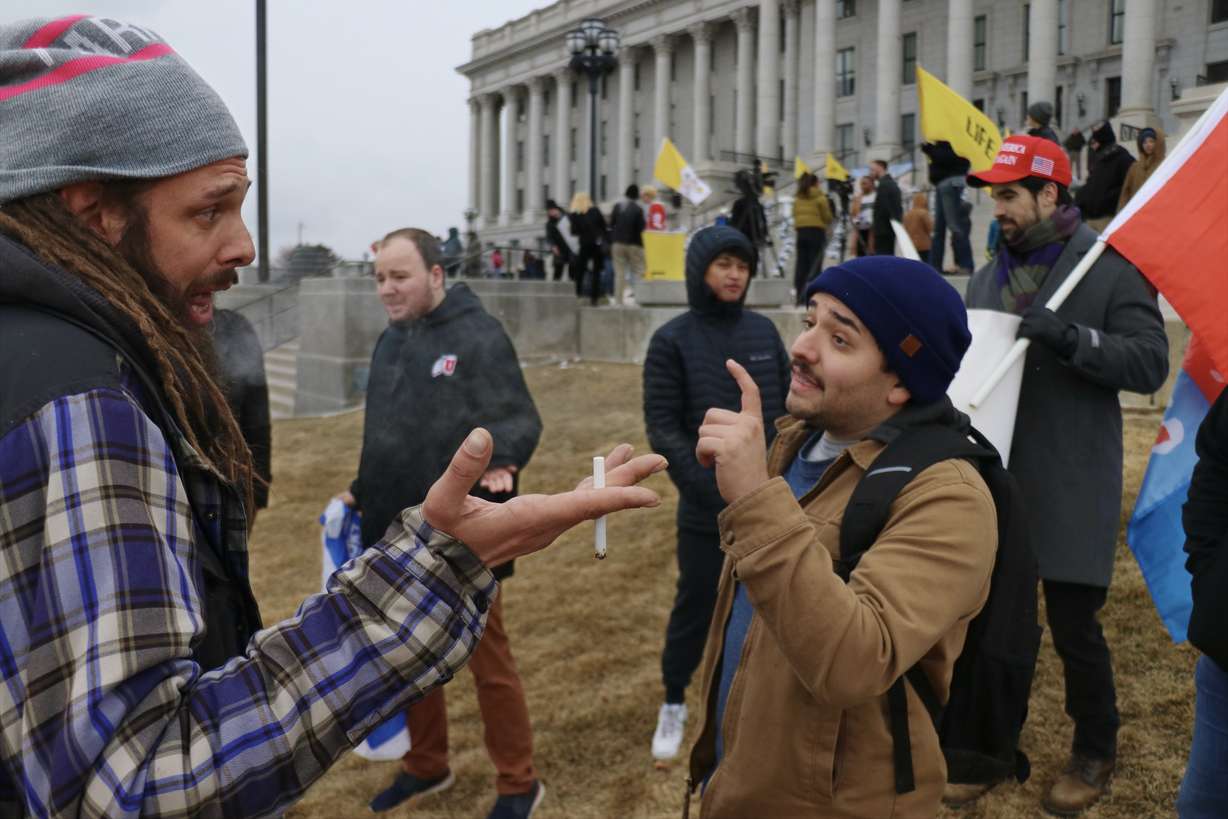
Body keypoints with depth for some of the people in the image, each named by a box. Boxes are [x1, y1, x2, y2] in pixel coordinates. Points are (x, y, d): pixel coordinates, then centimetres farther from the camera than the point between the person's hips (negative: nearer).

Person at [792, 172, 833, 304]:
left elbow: (795, 215, 10)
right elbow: (827, 217, -3)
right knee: (814, 264, -4)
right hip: (816, 231, -5)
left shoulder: (797, 198, 11)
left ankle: (800, 296, 7)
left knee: (801, 264, 6)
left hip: (801, 231, 5)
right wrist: (826, 224, 15)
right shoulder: (820, 198, -4)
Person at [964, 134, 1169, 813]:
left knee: (1074, 627, 6)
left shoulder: (1110, 271, -7)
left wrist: (1071, 336, -25)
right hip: (995, 482, 5)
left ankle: (1095, 751, 31)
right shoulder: (987, 279, 11)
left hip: (1070, 493, -5)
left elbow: (1151, 362, -14)